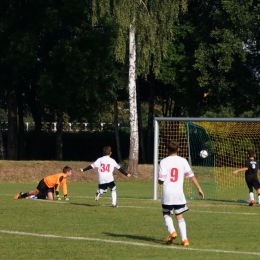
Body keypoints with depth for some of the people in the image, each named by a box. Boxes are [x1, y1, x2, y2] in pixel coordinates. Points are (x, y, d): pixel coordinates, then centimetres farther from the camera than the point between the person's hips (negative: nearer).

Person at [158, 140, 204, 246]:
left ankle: (172, 232, -7)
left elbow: (161, 180, -10)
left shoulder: (164, 162, -5)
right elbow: (191, 175, 0)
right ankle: (184, 239, 1)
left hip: (167, 193, -2)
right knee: (180, 216, 10)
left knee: (166, 214, 16)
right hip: (179, 193, 2)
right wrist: (199, 188, 5)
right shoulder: (183, 161, 1)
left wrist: (160, 181, 14)